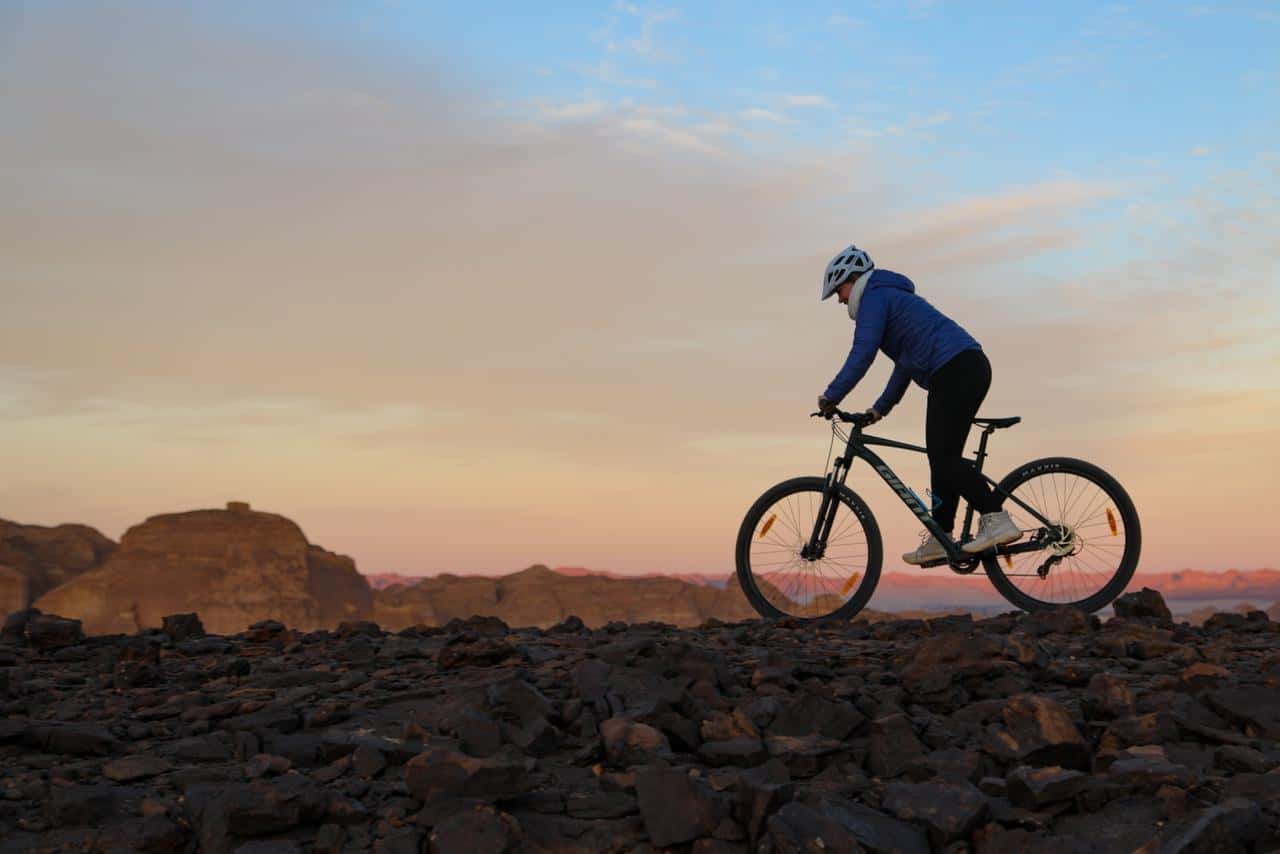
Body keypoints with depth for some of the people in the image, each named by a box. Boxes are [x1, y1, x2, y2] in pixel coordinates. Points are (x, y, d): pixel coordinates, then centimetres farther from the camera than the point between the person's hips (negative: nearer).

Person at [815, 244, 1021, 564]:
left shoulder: (875, 296, 0)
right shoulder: (894, 297, 30)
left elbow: (862, 355, -12)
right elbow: (906, 362, 32)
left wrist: (830, 397, -7)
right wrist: (880, 409, 30)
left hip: (955, 370, -10)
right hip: (970, 368, 10)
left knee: (943, 458, -13)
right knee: (944, 458, 10)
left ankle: (997, 520, -19)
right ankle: (939, 539, 13)